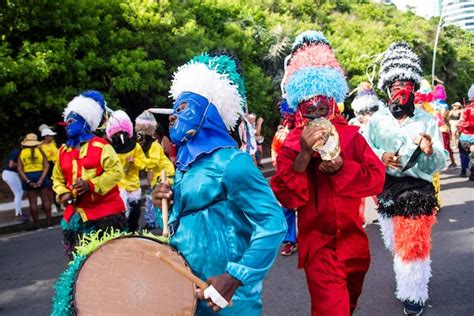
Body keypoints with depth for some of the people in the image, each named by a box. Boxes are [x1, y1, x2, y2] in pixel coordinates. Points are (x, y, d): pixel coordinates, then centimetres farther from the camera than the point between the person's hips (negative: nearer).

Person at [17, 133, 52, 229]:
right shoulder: (40, 151, 0)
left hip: (28, 178, 1)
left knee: (33, 202, 5)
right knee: (45, 200, 6)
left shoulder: (22, 153, 3)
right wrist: (41, 179, -12)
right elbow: (46, 166, -9)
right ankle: (49, 222, 7)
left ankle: (37, 224, 8)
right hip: (41, 176, -1)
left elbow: (20, 169, -5)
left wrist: (28, 181, -8)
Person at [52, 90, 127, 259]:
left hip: (105, 211, -6)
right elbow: (57, 178, 20)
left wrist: (91, 184, -23)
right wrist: (63, 193, 0)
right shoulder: (63, 150, 11)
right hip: (75, 213, 6)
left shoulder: (101, 146, -8)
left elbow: (116, 172, -15)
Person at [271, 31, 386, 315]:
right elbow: (287, 198, -19)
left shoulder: (350, 135, -1)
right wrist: (304, 154, -30)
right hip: (318, 246, -4)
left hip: (354, 241, 5)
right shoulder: (291, 144, -10)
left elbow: (377, 179, -7)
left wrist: (342, 167, -23)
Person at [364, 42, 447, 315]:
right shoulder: (377, 119, -2)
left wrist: (431, 152, -31)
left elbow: (441, 163, -9)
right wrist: (380, 157, -22)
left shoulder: (427, 120, -8)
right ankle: (407, 281, 48)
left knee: (413, 246, 3)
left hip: (418, 190, -3)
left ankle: (414, 293, 26)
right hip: (386, 189, 4)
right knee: (395, 244, 21)